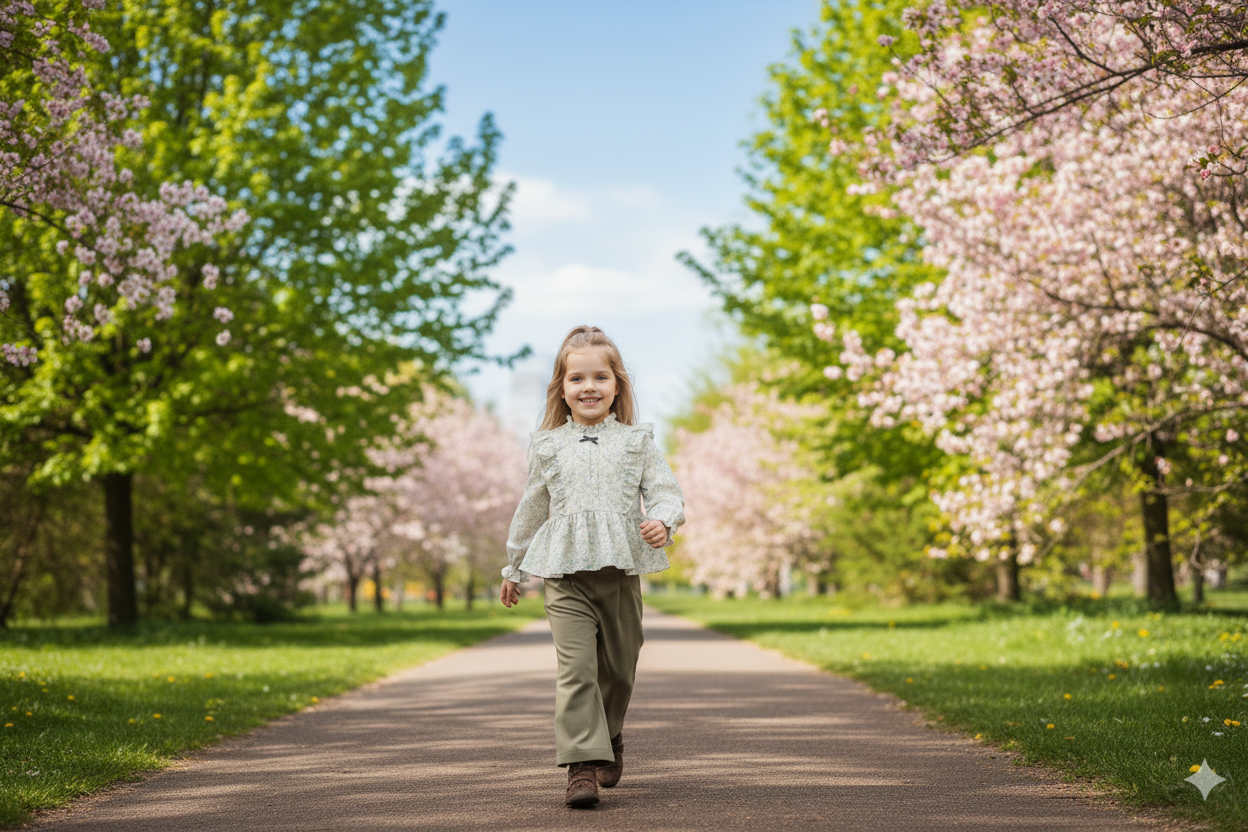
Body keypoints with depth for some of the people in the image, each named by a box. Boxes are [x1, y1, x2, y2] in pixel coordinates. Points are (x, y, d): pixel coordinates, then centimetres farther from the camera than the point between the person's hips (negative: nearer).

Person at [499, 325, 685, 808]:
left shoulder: (636, 441, 8)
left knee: (618, 668, 11)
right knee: (576, 666, -14)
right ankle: (582, 763, -14)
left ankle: (610, 739, 36)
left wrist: (663, 522, -21)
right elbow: (532, 509, 19)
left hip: (622, 570, 1)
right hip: (566, 574, -1)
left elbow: (665, 491, 3)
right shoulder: (548, 446, 10)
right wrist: (514, 569, 25)